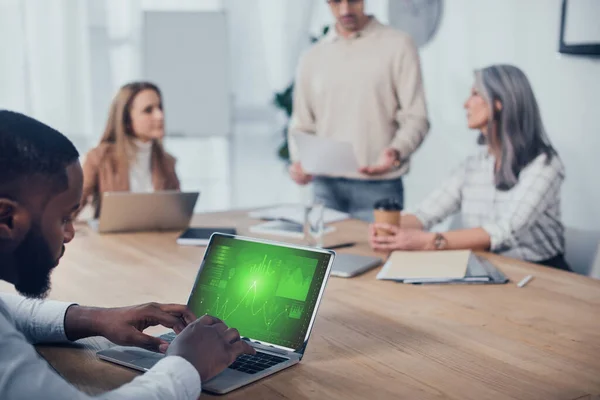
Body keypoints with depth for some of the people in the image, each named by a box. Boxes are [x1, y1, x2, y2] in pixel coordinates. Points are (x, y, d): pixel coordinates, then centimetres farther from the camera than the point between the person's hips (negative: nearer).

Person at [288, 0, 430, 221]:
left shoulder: (398, 45, 0)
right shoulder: (312, 58, 11)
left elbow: (415, 118, -4)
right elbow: (301, 125, 14)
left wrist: (395, 153, -22)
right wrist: (299, 162, -5)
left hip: (378, 187, -3)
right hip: (326, 187, 3)